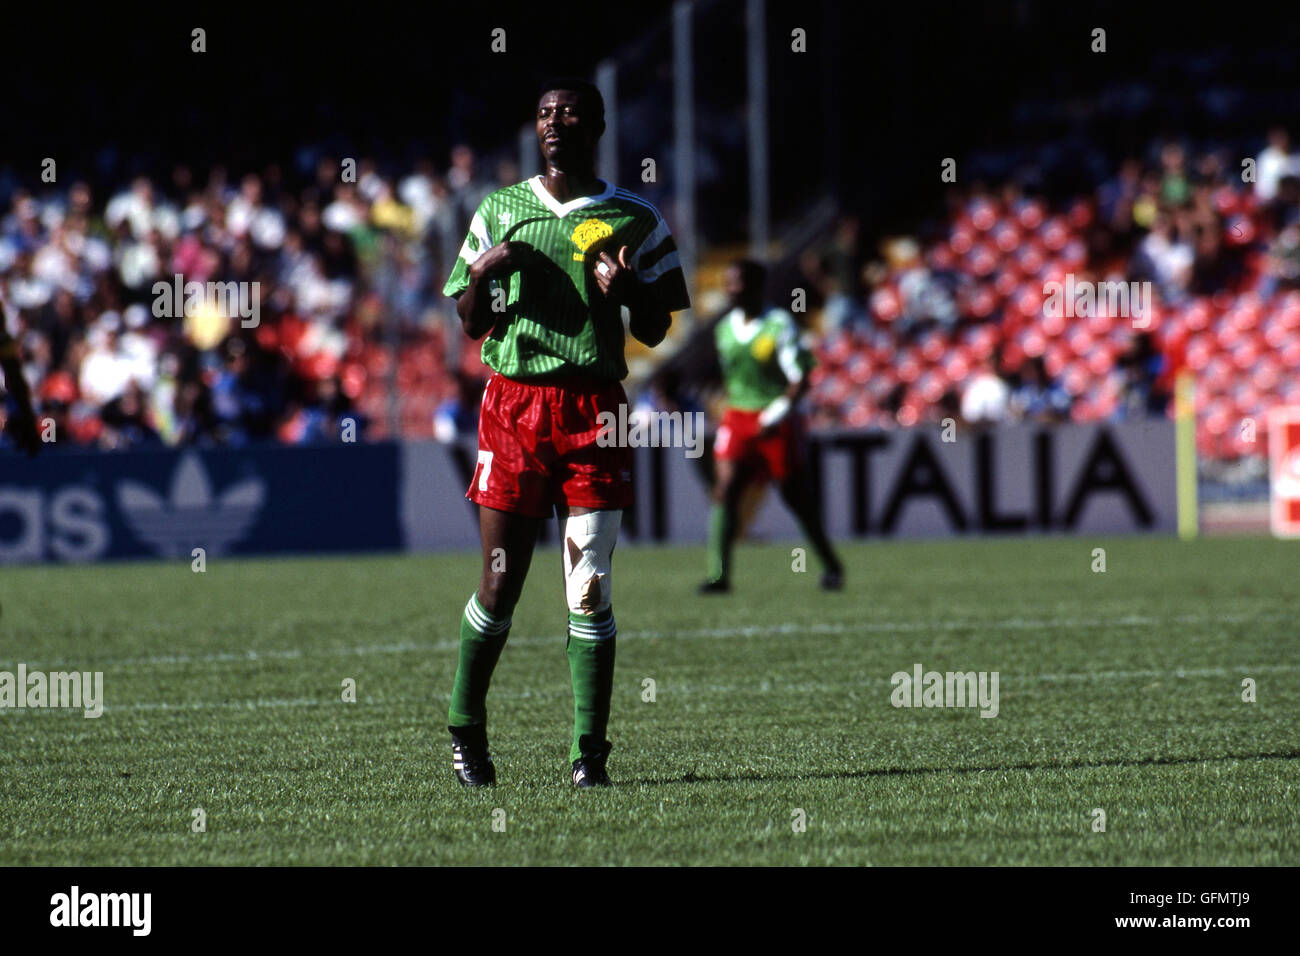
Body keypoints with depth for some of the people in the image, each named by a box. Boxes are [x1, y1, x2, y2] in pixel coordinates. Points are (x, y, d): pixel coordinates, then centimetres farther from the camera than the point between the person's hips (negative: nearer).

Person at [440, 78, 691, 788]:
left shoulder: (634, 221, 7)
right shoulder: (501, 210, 10)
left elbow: (654, 334, 9)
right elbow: (471, 325, 13)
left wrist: (627, 289, -12)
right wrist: (481, 274, -8)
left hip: (595, 410, 0)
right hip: (514, 403, 0)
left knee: (589, 588, -5)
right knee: (501, 584, 0)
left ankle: (589, 752, -2)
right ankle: (465, 730, 17)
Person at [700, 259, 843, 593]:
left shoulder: (779, 325, -11)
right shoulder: (726, 328, 7)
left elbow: (801, 379, -13)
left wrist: (777, 414, -22)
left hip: (776, 422, -4)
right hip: (737, 417, 4)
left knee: (795, 494, 7)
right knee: (725, 488, -14)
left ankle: (830, 565, 28)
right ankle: (719, 574, -19)